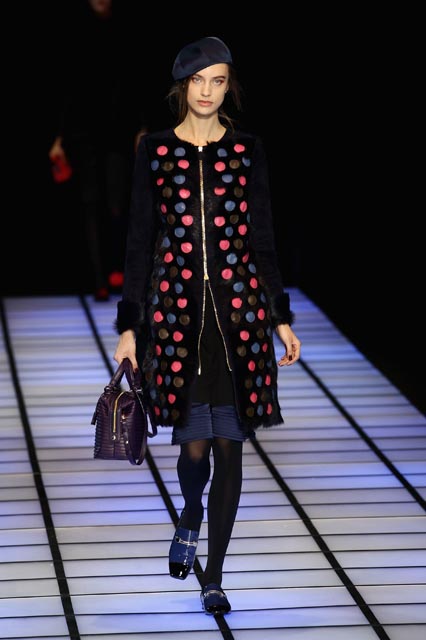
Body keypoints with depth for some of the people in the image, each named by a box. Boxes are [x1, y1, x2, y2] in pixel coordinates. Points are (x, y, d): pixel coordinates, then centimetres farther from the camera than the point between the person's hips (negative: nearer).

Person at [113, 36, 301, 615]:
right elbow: (140, 241, 4)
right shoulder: (155, 150, 3)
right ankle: (190, 520, 33)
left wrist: (281, 318, 6)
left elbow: (262, 239, 8)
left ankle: (214, 578, 10)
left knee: (229, 445, 0)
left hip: (239, 308, 1)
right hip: (176, 308, -1)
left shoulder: (247, 150, 5)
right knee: (194, 445, -2)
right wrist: (128, 326, 2)